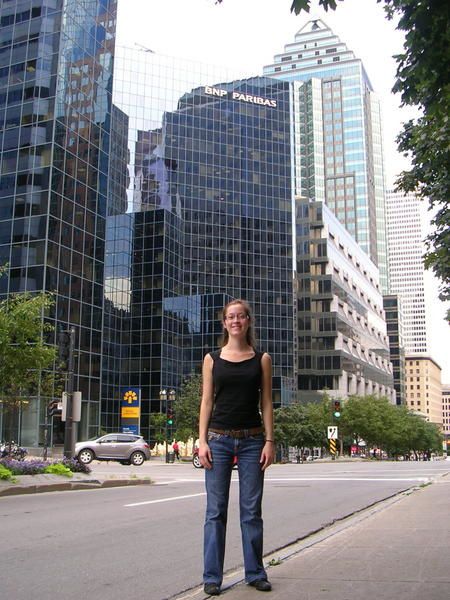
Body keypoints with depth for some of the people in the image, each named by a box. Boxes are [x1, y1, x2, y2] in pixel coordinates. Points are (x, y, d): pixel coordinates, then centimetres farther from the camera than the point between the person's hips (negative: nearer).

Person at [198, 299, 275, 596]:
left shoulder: (261, 359, 6)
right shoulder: (212, 359, 6)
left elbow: (266, 403, 5)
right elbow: (207, 401, 4)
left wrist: (270, 441, -2)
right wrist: (202, 441, -4)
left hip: (252, 440, 0)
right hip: (219, 438, 0)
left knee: (252, 510, 6)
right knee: (216, 510, 3)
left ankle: (255, 572, 20)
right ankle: (212, 576, 12)